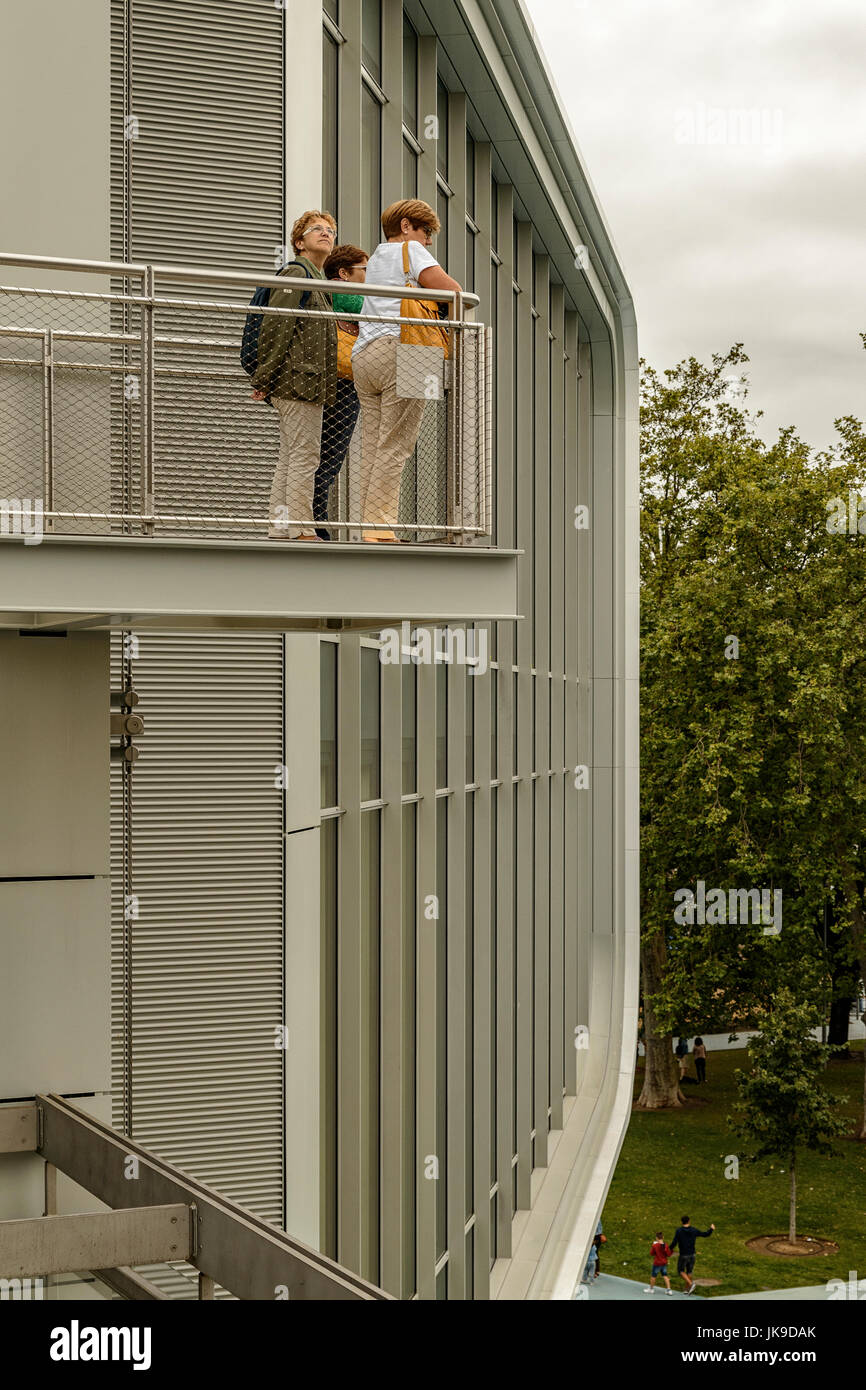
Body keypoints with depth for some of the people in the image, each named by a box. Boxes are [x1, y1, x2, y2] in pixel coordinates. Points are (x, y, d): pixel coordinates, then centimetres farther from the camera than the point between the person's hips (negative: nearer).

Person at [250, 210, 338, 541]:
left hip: (307, 382, 10)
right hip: (299, 378, -10)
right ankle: (302, 530, -10)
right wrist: (263, 379, -17)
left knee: (290, 456, 9)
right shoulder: (296, 273, -7)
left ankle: (279, 527, 11)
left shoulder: (316, 278, 24)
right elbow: (275, 327, -14)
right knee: (304, 455, -10)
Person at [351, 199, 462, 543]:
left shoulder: (374, 259, 31)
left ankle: (370, 526, -5)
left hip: (362, 356, 8)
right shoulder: (409, 250, 6)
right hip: (399, 349, -8)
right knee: (395, 446, -12)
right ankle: (382, 526, -19)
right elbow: (450, 289, -6)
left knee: (373, 449, 2)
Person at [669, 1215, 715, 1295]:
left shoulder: (678, 1231, -13)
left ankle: (691, 1284, -9)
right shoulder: (694, 1230, -3)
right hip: (692, 1254, 4)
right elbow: (705, 1234, 7)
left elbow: (674, 1242, -16)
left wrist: (670, 1249, 3)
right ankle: (687, 1289, 21)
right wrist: (711, 1229, 26)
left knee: (681, 1271, 11)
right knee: (689, 1272, 17)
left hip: (683, 1255, -4)